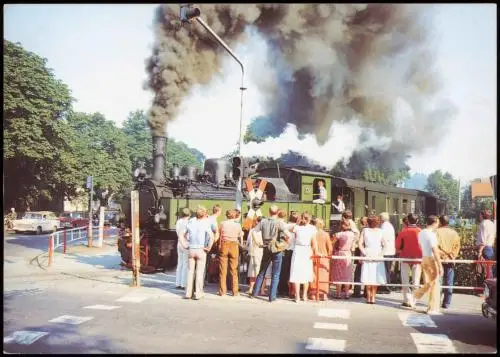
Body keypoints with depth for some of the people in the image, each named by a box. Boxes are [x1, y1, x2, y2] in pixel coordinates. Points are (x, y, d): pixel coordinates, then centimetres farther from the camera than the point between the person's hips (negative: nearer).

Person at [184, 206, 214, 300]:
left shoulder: (190, 222, 1)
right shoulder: (205, 224, -12)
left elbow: (185, 235, 13)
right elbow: (211, 237, -22)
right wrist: (208, 248, -13)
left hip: (191, 249, 4)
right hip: (201, 250, -4)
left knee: (190, 271, 12)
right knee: (199, 272, 4)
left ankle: (188, 293, 14)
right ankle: (198, 293, 7)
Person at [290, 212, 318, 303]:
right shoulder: (312, 228, -2)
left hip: (297, 250, 0)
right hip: (307, 251, 0)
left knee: (296, 273, 3)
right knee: (306, 273, 8)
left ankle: (297, 296, 5)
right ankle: (304, 295, 14)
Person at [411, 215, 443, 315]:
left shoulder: (420, 233, 7)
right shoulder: (431, 234, -18)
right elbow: (435, 252, -20)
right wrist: (440, 266, -18)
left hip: (424, 259, 8)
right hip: (432, 260, -8)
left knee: (428, 283, 17)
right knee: (435, 284, 3)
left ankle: (414, 297, 8)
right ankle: (433, 309, 8)